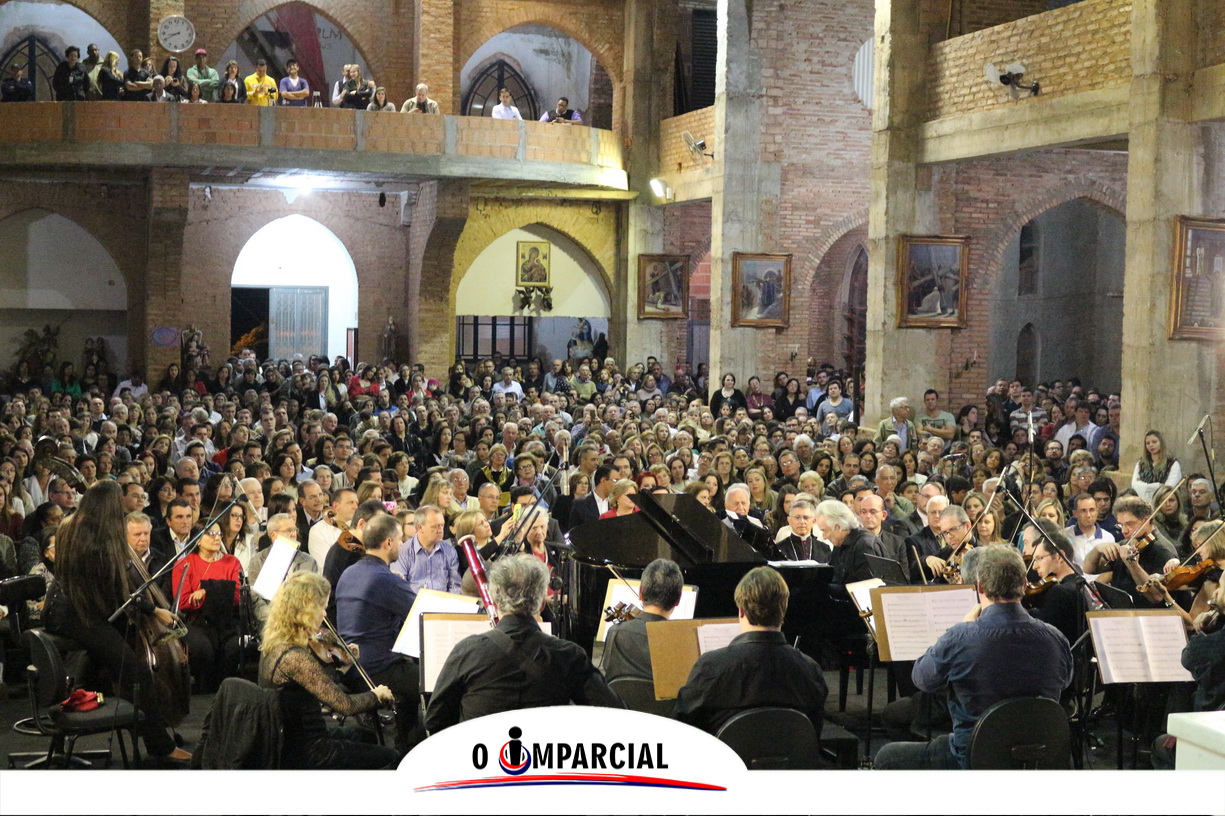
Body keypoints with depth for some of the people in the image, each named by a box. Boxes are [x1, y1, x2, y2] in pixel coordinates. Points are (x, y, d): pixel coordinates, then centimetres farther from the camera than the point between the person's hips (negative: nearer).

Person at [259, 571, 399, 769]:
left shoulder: (272, 646, 3)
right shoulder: (295, 657, -27)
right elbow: (345, 705, -24)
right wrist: (376, 695, -7)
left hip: (285, 744, 10)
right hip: (304, 753, -10)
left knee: (364, 735, 30)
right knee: (391, 758, 1)